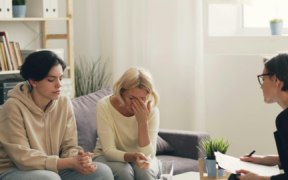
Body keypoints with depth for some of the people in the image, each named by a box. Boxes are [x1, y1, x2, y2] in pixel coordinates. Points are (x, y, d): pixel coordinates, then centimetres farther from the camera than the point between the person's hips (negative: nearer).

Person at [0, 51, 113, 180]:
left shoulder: (64, 103, 2)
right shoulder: (13, 107, -16)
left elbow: (69, 146, 1)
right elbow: (22, 157, -21)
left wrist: (79, 159, -25)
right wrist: (70, 163, -27)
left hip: (53, 170, 6)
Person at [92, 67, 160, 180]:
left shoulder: (151, 111, -18)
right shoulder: (105, 106, -22)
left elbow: (148, 155, -21)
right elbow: (109, 151, -23)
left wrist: (143, 122, -33)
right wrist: (133, 156, -43)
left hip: (137, 157, 2)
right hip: (107, 157, -1)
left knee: (145, 170, -32)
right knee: (124, 171, -33)